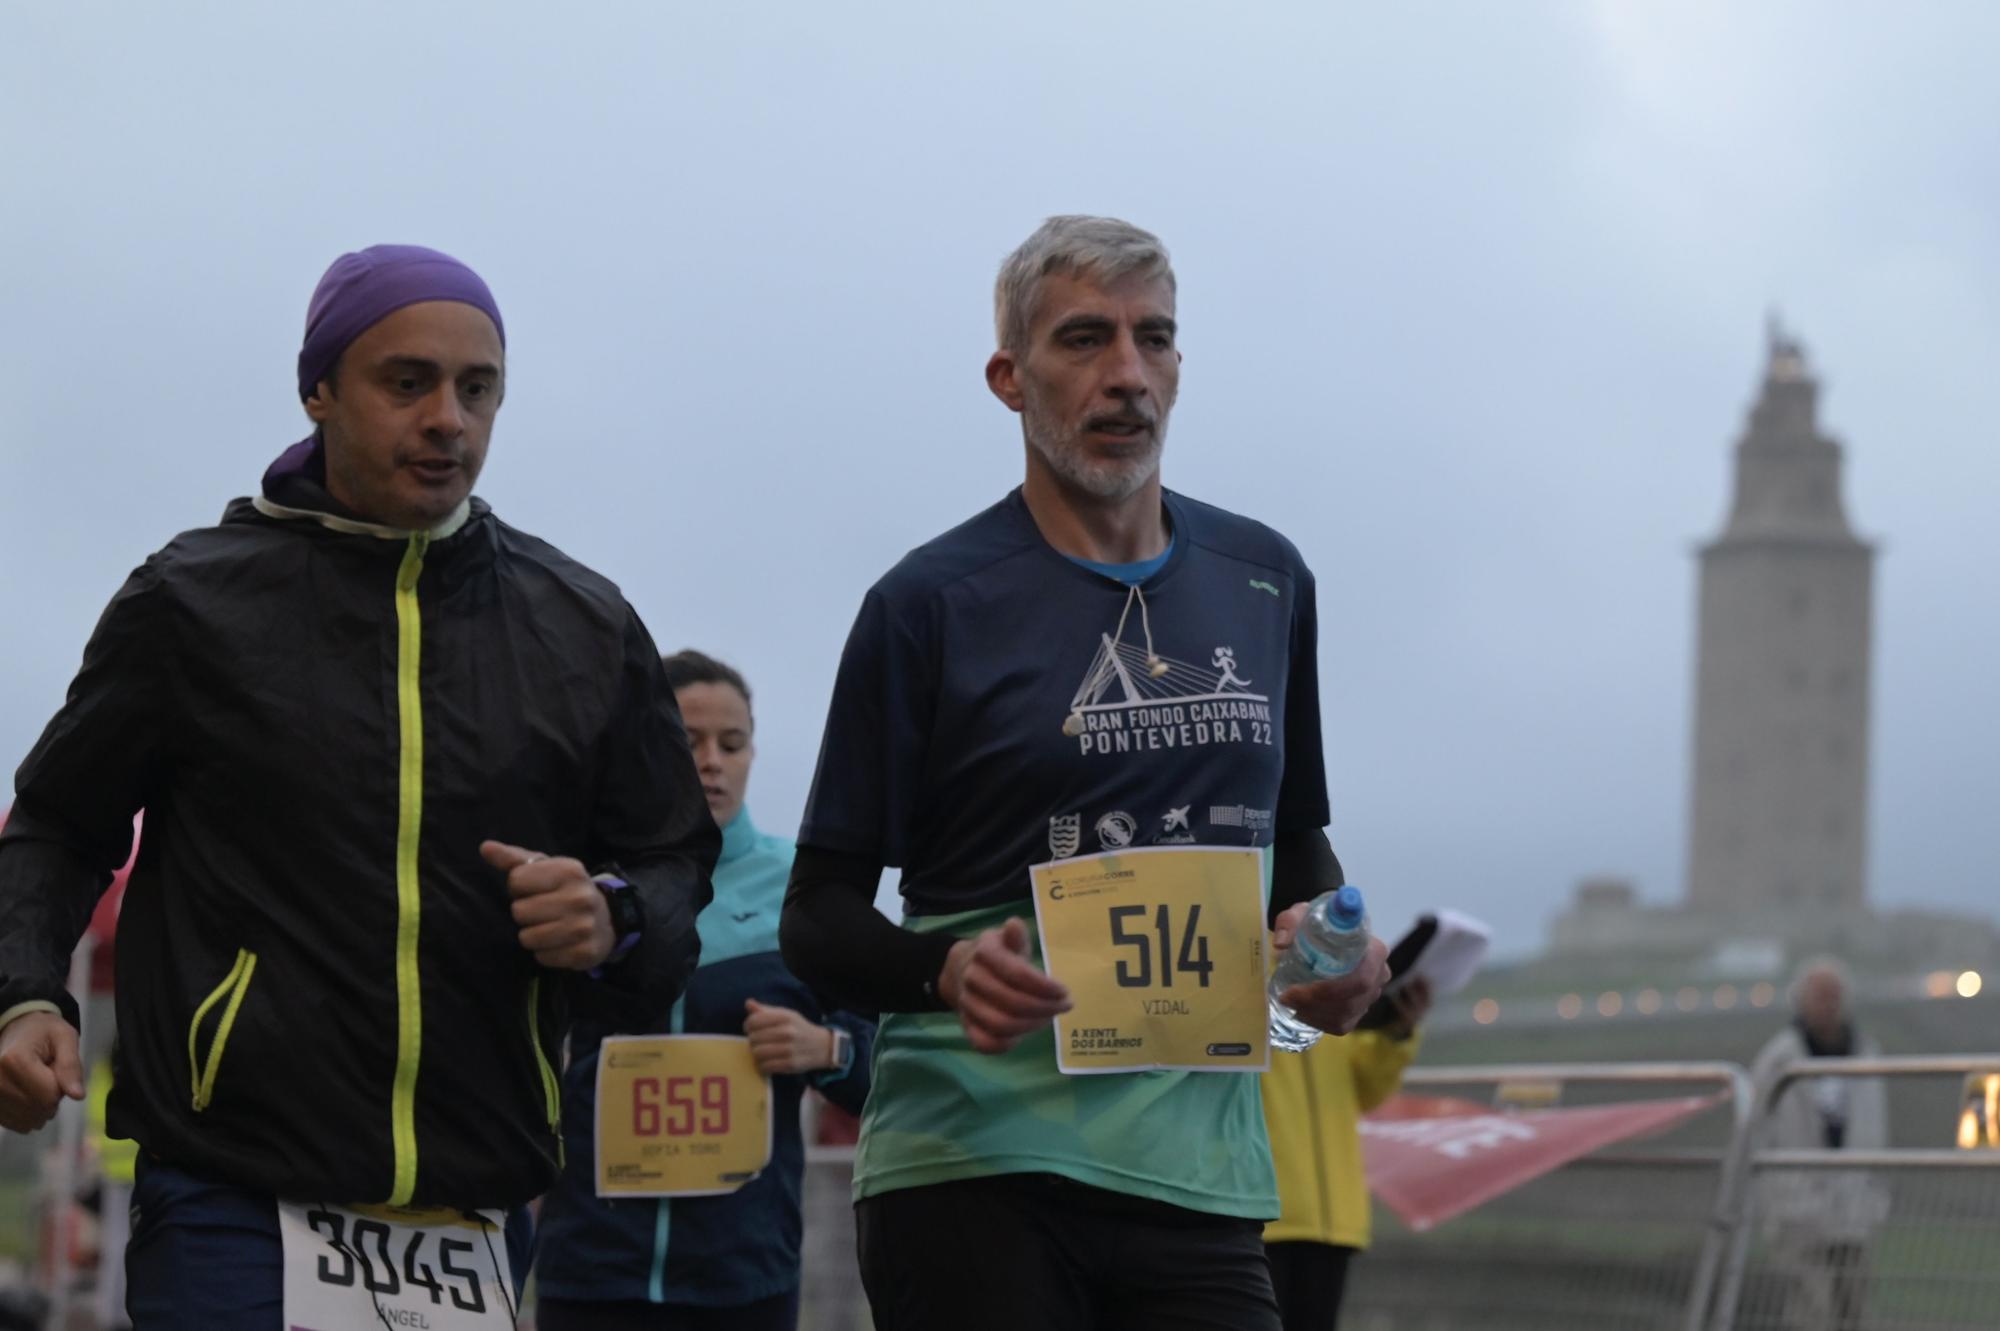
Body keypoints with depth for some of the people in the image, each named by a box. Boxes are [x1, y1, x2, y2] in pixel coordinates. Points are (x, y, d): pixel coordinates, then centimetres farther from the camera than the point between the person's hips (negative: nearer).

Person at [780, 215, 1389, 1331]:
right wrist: (948, 970, -21)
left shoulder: (1265, 581, 14)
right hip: (974, 1165, -4)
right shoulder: (934, 602, -1)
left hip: (1197, 1169, 4)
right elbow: (819, 917, -1)